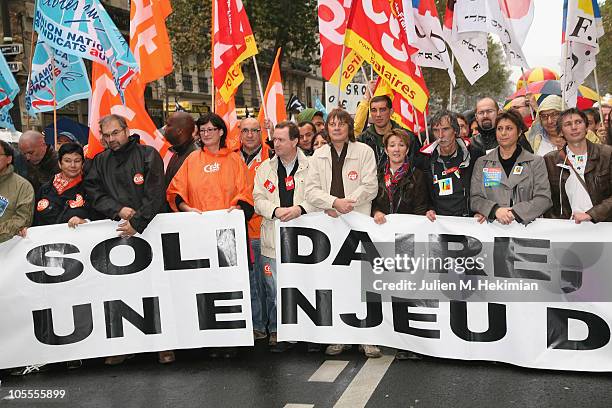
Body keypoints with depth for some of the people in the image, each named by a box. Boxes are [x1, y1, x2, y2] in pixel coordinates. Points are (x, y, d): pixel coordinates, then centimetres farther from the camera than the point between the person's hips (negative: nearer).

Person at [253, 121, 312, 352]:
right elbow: (258, 199, 5)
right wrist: (276, 210, -13)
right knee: (274, 290, 6)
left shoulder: (310, 167, 2)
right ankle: (275, 332, 19)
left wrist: (299, 208, -17)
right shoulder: (265, 168, 10)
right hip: (274, 239, 2)